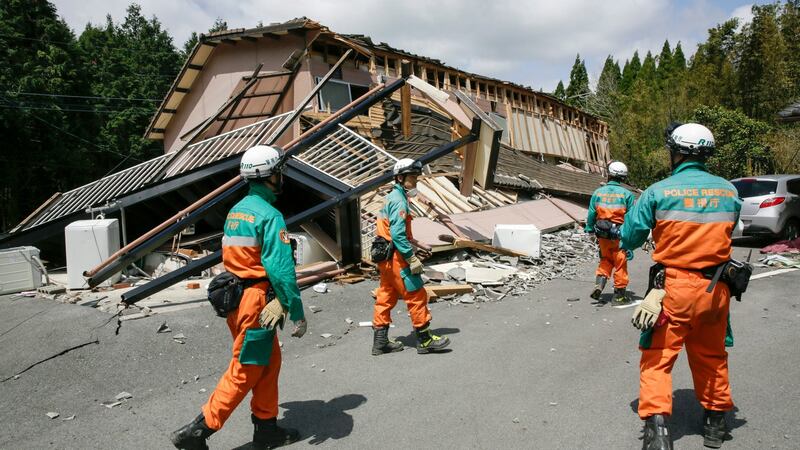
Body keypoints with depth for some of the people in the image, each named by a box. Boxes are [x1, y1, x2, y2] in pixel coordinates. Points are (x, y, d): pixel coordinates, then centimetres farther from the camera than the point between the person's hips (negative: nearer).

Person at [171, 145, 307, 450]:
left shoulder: (236, 210, 11)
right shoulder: (270, 215, -17)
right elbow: (281, 269, -22)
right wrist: (297, 313, -18)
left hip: (234, 296, 9)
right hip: (257, 301, -9)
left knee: (269, 362, 18)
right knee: (244, 372, 1)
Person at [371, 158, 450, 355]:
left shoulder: (391, 198, 16)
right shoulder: (399, 201, -16)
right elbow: (398, 235, -24)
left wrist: (418, 244, 23)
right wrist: (412, 259, -23)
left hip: (386, 258, 10)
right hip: (396, 258, -10)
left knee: (385, 298, 12)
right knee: (416, 296, -1)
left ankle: (380, 341, 18)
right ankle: (424, 339, 8)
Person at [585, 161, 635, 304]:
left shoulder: (598, 193, -1)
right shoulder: (626, 194, -8)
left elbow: (591, 215, 1)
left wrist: (590, 230, 11)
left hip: (602, 234, 3)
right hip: (620, 235, -2)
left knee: (605, 260, 22)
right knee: (620, 264, 9)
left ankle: (599, 283, 3)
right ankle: (619, 295, 17)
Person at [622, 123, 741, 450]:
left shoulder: (658, 192, -10)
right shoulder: (729, 192, 1)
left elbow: (629, 239, -7)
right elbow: (726, 233, 10)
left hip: (673, 288, -4)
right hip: (715, 288, 4)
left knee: (657, 358, 4)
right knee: (711, 357, 21)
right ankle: (715, 422, 35)